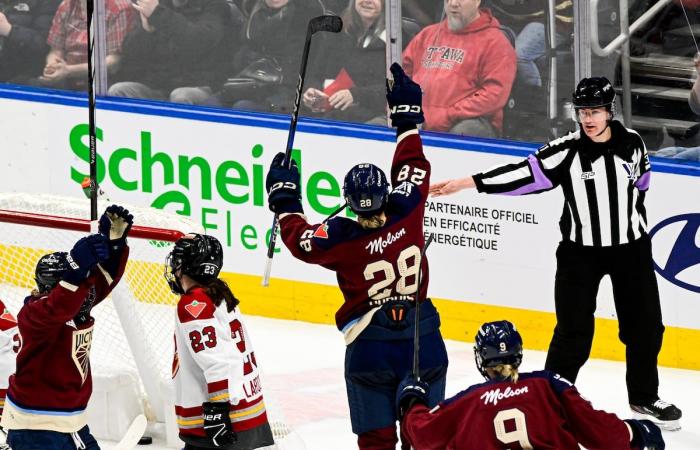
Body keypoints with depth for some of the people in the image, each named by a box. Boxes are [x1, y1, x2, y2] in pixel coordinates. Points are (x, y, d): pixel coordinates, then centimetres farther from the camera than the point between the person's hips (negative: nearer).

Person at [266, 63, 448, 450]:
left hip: (370, 348, -2)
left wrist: (285, 200, 19)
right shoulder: (407, 213, -7)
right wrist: (407, 116, 20)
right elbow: (413, 167, 8)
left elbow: (299, 238, 4)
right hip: (423, 341, 2)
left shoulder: (342, 240, -14)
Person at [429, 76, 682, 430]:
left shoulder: (632, 143, -6)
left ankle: (644, 397, 27)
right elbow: (524, 174, -22)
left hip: (630, 247, 3)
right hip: (580, 251, -3)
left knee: (644, 326, 9)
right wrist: (467, 183, -30)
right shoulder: (567, 151, -15)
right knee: (573, 331, -6)